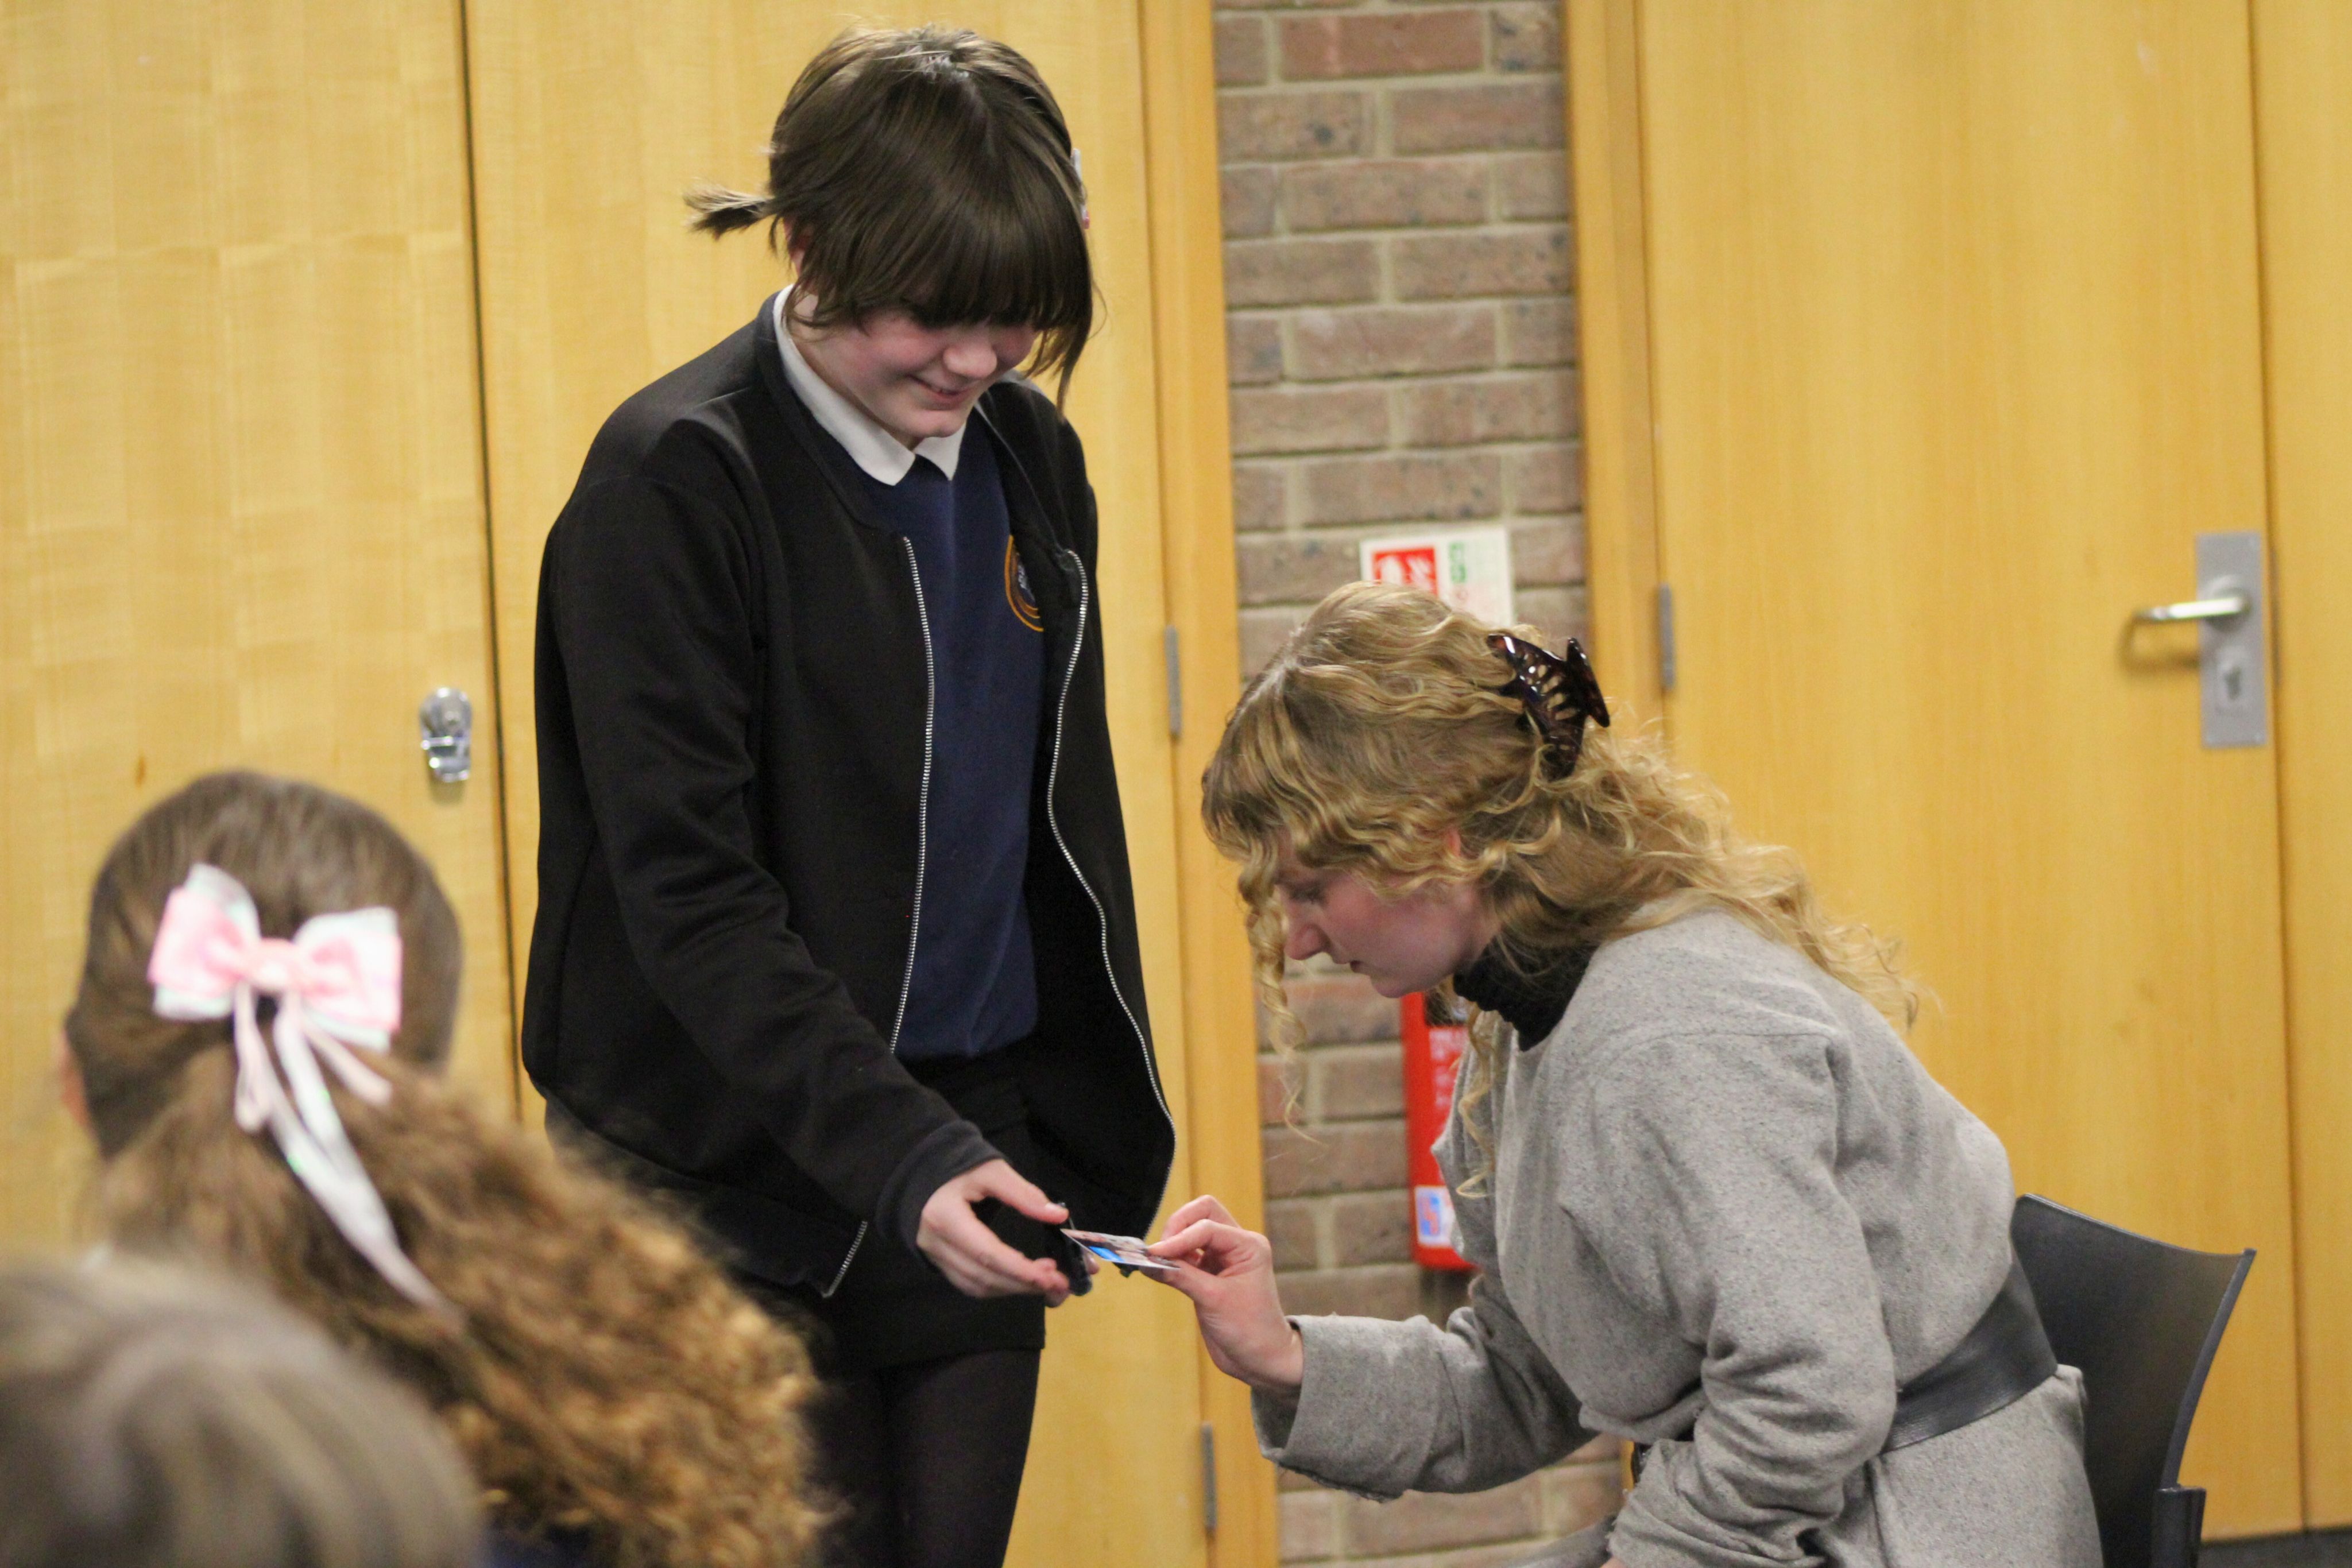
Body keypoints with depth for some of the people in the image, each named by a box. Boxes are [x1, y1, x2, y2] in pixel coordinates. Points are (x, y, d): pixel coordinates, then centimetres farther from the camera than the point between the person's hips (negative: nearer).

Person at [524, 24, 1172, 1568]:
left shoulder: (1028, 459, 8)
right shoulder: (676, 481, -13)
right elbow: (692, 897, -18)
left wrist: (1096, 1135, 15)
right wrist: (901, 1155, -27)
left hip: (971, 1147, 6)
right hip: (742, 1178, -6)